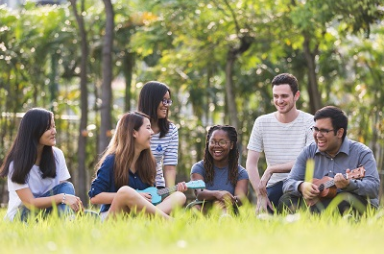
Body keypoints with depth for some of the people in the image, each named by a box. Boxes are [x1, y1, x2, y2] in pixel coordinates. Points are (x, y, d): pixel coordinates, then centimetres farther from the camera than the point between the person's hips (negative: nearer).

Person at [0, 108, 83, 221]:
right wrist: (62, 198, -36)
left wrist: (74, 201, -30)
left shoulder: (57, 154, -1)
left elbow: (65, 189, -4)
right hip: (21, 216, -5)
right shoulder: (16, 163, -16)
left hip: (47, 211, 5)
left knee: (67, 187, -22)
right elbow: (30, 203, -23)